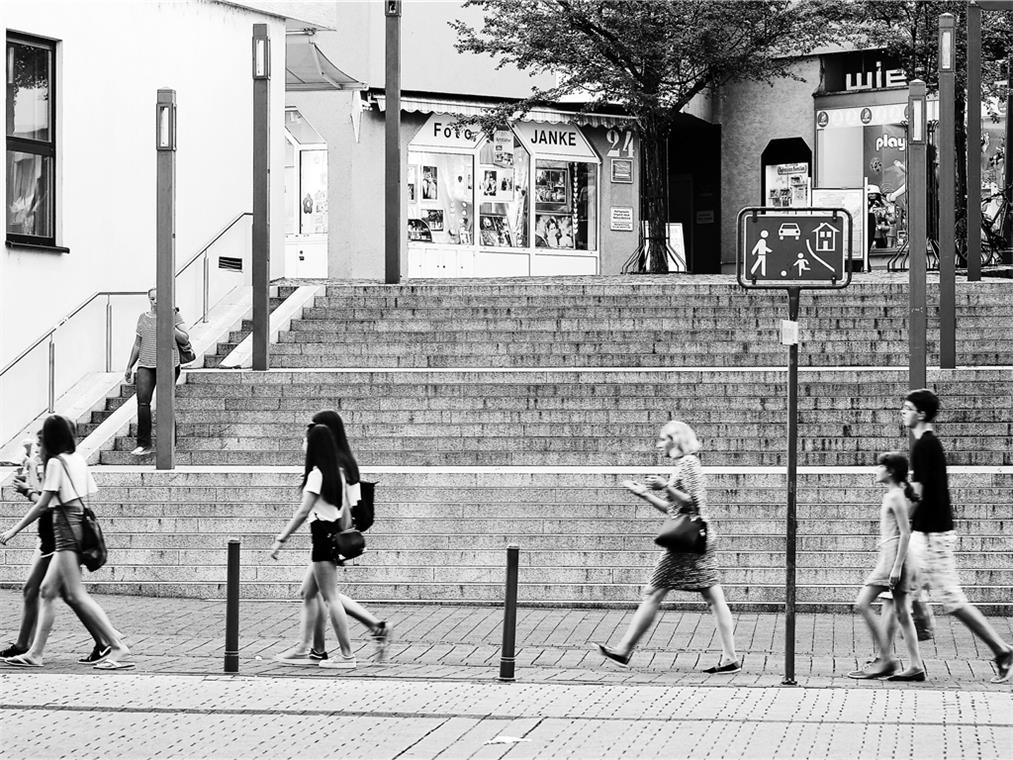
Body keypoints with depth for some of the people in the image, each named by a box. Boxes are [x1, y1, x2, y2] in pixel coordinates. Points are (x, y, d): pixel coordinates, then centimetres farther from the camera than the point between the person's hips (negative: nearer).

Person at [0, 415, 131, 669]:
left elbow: (42, 504, -11)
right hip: (79, 526, 9)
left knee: (77, 595, -10)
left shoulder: (56, 462, -10)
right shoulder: (78, 459, 11)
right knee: (47, 591, 11)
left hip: (65, 527, -9)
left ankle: (117, 646, -16)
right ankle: (35, 653, 12)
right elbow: (91, 494, 13)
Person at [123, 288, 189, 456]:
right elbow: (137, 345, 22)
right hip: (146, 366, 3)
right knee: (143, 401, -13)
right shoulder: (143, 318, 15)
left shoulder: (173, 315, 4)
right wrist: (129, 368, 23)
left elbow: (185, 338, -2)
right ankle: (144, 444, -15)